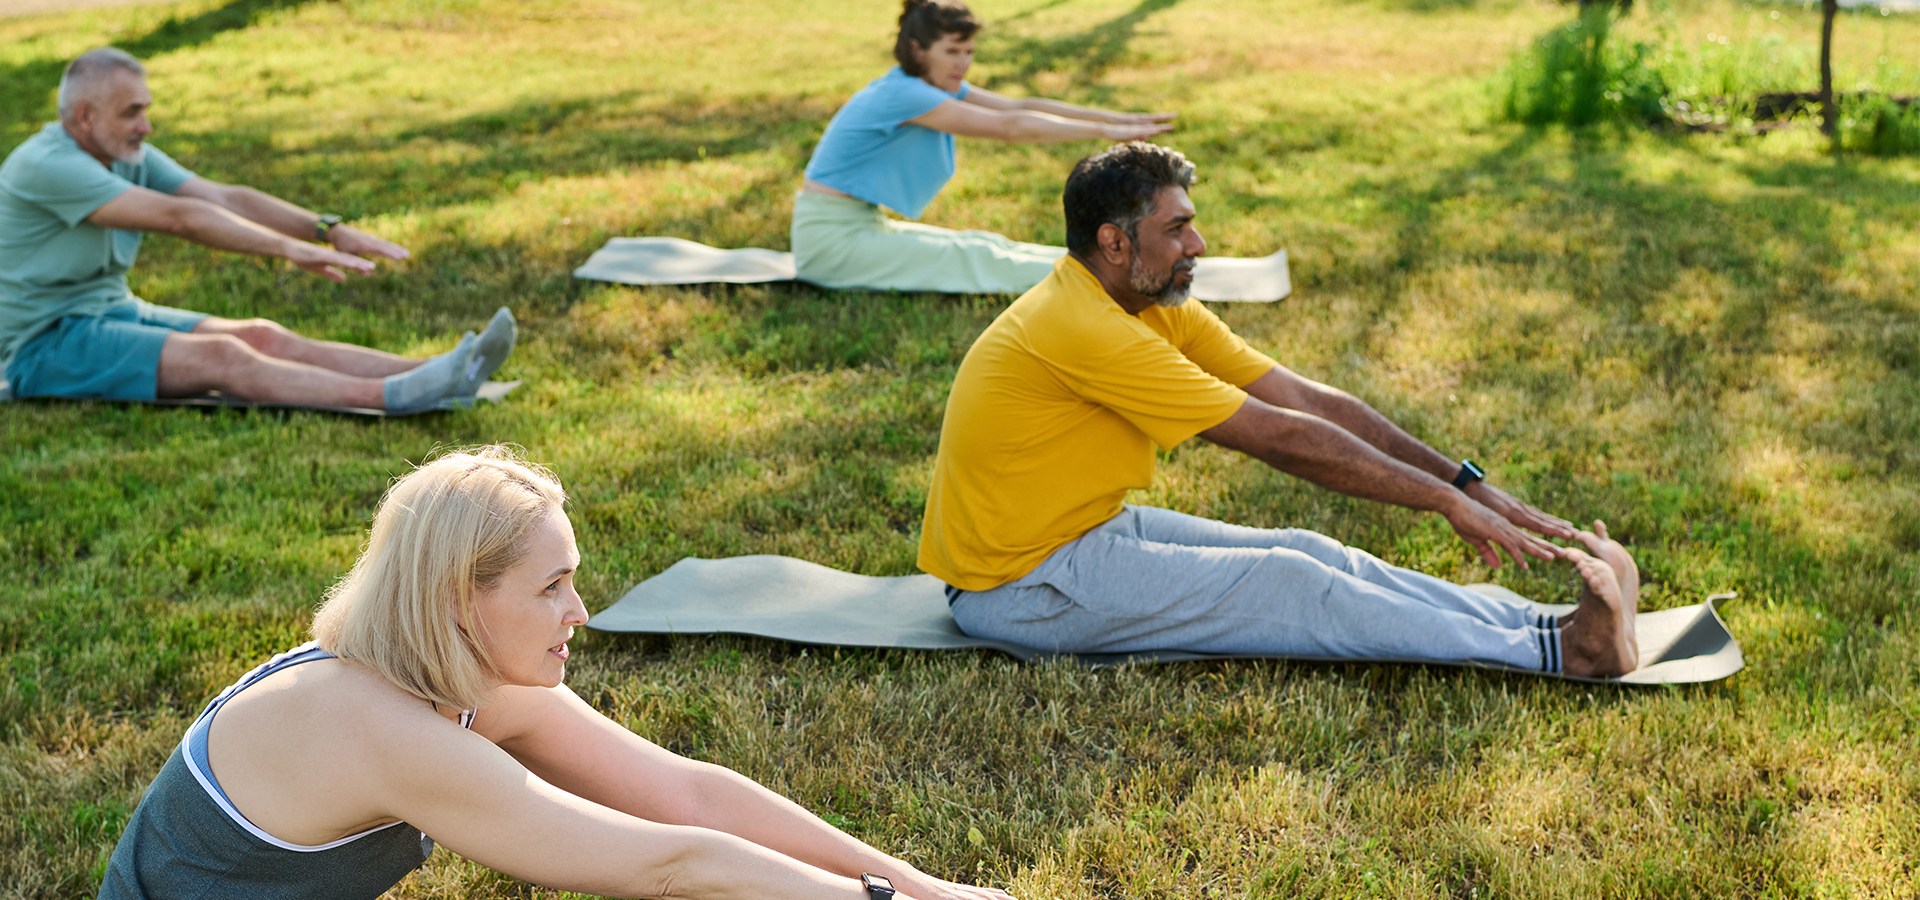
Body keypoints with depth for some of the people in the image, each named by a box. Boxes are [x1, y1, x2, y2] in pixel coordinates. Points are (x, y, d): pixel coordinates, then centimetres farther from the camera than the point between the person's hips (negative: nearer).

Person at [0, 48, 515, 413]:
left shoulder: (130, 158, 7)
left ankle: (437, 375, -31)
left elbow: (229, 199, -2)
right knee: (219, 356, -29)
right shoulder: (46, 165, -20)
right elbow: (176, 217, -27)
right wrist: (289, 249, -31)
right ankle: (395, 397, -47)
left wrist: (330, 231, -14)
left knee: (260, 337, -14)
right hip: (44, 345, -8)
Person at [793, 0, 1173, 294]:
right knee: (972, 259, -13)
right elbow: (1008, 127, -24)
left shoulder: (941, 87, 7)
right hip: (831, 237, -9)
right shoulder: (904, 94, -22)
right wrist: (1104, 132, -24)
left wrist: (1114, 117, -6)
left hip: (864, 223, 9)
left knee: (984, 248, 3)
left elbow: (1020, 106, 1)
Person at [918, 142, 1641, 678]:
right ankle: (1556, 653, -17)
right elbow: (1282, 438, -25)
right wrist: (1447, 501, -20)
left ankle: (1547, 626, -10)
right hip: (1018, 589, -9)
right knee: (1288, 585, -17)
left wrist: (1463, 483, -6)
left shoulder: (1160, 309, 3)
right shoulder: (1083, 329, -27)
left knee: (1310, 552, -5)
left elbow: (1308, 400, 0)